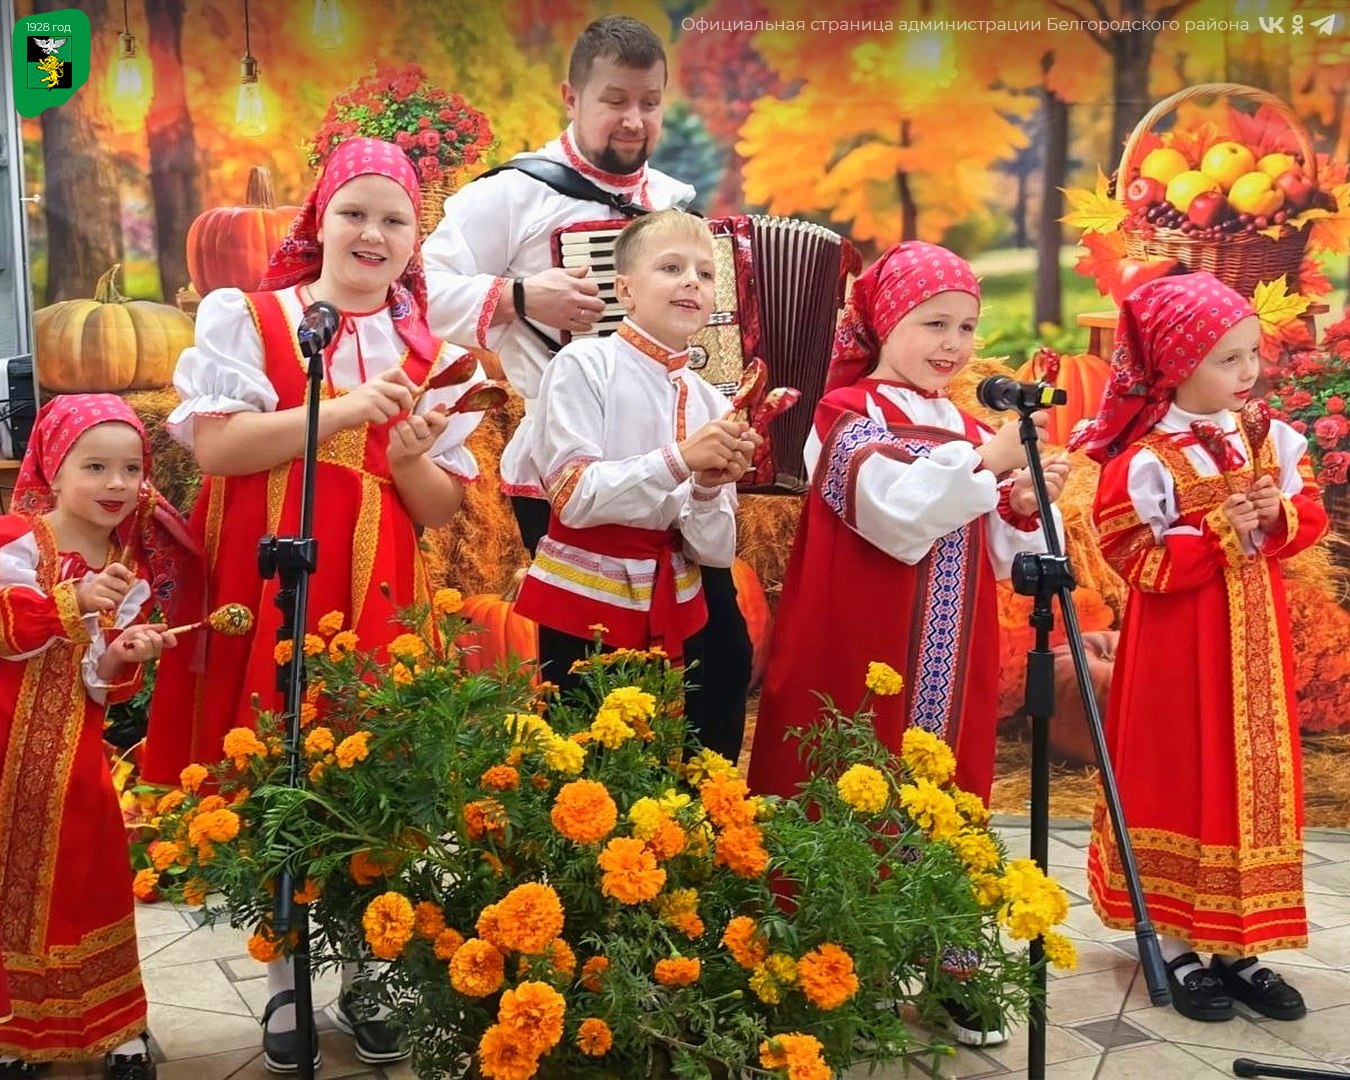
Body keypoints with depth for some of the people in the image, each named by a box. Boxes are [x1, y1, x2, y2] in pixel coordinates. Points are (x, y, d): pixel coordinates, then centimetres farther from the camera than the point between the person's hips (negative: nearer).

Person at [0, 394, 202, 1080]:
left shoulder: (131, 573, 4)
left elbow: (105, 685, 5)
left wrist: (119, 662, -15)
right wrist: (73, 600, -31)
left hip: (74, 757, 4)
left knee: (85, 878, 9)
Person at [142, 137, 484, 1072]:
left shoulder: (429, 355, 11)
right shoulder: (247, 317, 3)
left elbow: (444, 508, 11)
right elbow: (214, 443, -11)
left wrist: (410, 456, -10)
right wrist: (345, 409, -17)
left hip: (377, 592, 2)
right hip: (269, 585, -2)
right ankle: (286, 980, 19)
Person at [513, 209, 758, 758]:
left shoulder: (711, 401, 5)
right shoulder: (585, 365, -7)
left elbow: (715, 551, 3)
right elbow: (573, 496, -16)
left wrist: (709, 489, -16)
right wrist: (678, 460, -23)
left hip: (675, 614, 5)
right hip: (585, 605, -4)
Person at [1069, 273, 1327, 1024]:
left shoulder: (1273, 440, 2)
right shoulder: (1145, 463, -17)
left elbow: (1311, 515, 9)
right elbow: (1138, 561, -17)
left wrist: (1278, 514, -12)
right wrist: (1220, 532, -22)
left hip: (1256, 638, 6)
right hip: (1180, 646, -6)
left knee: (1256, 779, 11)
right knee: (1184, 780, 5)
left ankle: (1238, 947, 24)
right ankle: (1178, 948, 19)